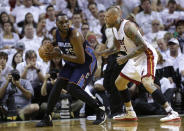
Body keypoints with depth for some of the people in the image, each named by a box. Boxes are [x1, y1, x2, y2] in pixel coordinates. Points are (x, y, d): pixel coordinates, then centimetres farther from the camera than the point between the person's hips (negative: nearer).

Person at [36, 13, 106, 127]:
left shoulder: (74, 36, -30)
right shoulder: (57, 34, -6)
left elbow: (81, 60, -30)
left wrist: (61, 55, -27)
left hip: (87, 62, -7)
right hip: (72, 62, 7)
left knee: (73, 88, -20)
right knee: (59, 85, -4)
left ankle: (100, 111, -7)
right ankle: (47, 118, 2)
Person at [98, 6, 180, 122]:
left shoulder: (128, 26, -23)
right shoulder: (115, 29, 6)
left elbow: (143, 46, -27)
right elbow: (116, 47, 24)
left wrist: (126, 58, -27)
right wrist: (100, 54, 12)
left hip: (147, 55, -10)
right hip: (135, 59, 10)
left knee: (147, 83, -29)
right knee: (119, 83, 15)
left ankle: (172, 113, -29)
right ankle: (130, 113, 26)